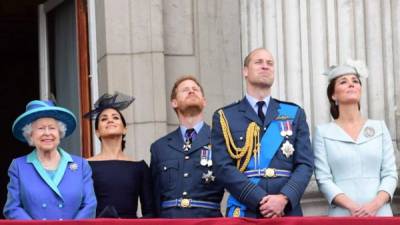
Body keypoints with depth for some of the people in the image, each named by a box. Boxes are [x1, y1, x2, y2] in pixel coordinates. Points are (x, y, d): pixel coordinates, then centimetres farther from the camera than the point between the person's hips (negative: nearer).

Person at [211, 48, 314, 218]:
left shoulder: (294, 113, 13)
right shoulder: (224, 117, 6)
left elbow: (305, 164, 4)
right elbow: (224, 168, -4)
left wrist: (284, 198, -13)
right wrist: (261, 201, -15)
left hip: (287, 212, 2)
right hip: (244, 213, -2)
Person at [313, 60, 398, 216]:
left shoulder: (379, 127, 10)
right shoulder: (323, 132, 4)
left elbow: (390, 174, 6)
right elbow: (323, 179, -3)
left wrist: (376, 204, -12)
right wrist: (352, 207, -16)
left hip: (380, 213, 2)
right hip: (342, 215, -2)